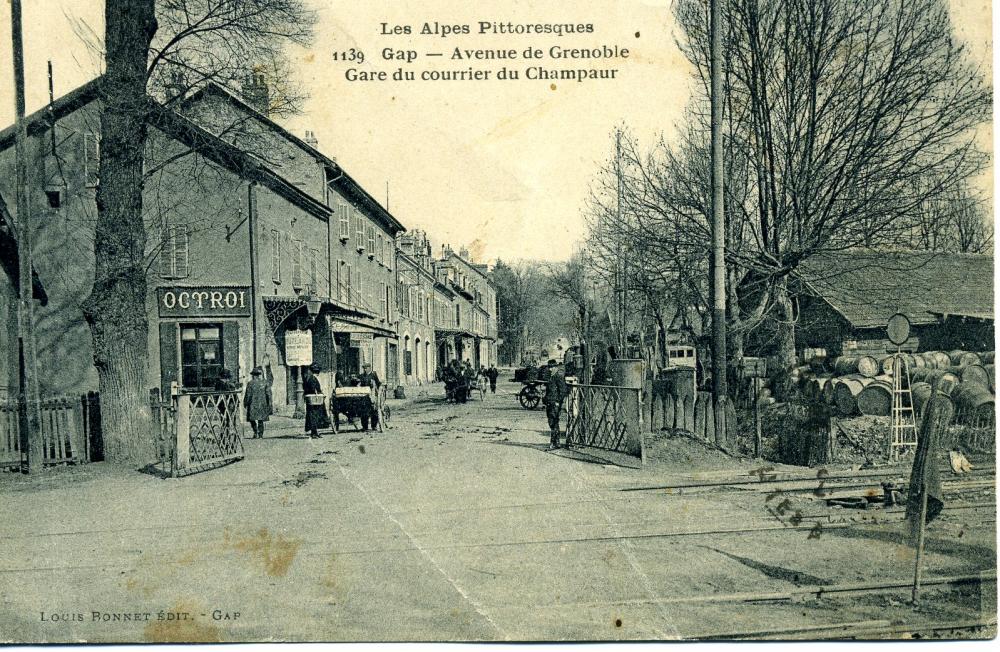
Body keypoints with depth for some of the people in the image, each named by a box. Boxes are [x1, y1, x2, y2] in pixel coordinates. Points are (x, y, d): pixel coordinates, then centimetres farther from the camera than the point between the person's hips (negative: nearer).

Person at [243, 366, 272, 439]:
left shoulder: (250, 383, -4)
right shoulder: (265, 383, 3)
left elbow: (248, 395, -3)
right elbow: (268, 394, 1)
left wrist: (245, 403, 8)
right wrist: (269, 404, 6)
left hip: (253, 404, -3)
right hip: (262, 404, 3)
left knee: (252, 419, 8)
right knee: (261, 420, 10)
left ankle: (255, 432, -11)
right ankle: (260, 435, 5)